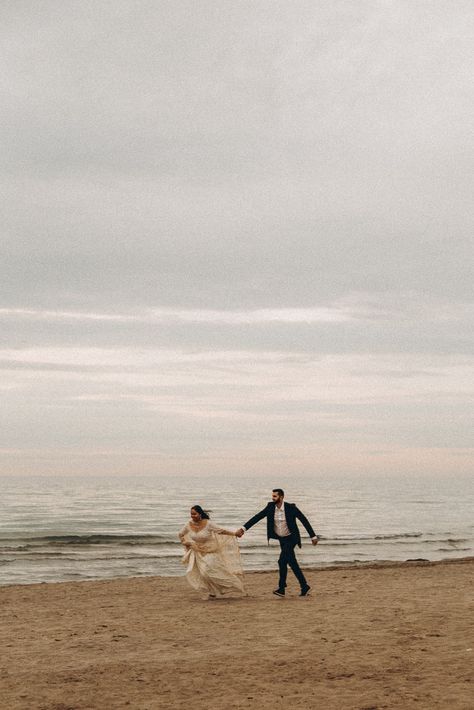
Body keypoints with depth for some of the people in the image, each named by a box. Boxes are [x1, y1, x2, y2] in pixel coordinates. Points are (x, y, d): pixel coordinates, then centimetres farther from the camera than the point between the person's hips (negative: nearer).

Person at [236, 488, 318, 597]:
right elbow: (257, 517, -9)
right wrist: (243, 528, -18)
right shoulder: (270, 507, -6)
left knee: (282, 561, -18)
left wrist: (313, 536, -8)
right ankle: (304, 586, 17)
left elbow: (304, 520, -10)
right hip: (281, 539, 5)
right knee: (292, 563, 8)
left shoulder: (290, 507, -17)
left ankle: (282, 588, -12)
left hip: (291, 538, -5)